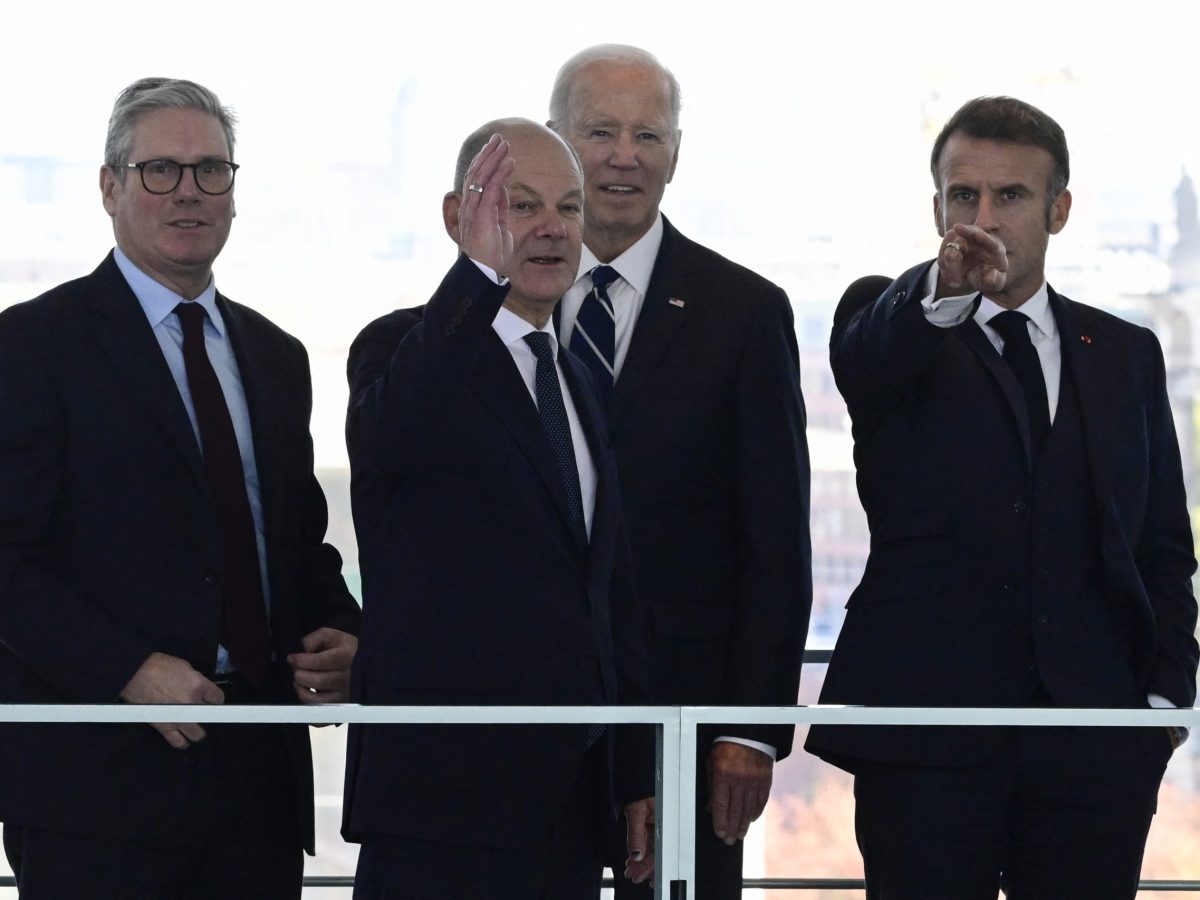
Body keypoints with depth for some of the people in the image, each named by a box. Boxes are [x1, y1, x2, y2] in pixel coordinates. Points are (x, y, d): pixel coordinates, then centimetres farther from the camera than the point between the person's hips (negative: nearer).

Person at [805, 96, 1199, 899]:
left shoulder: (1125, 354, 15)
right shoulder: (886, 320, 6)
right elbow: (865, 356, -20)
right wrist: (943, 290, -42)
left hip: (1095, 736, 3)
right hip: (924, 724, -2)